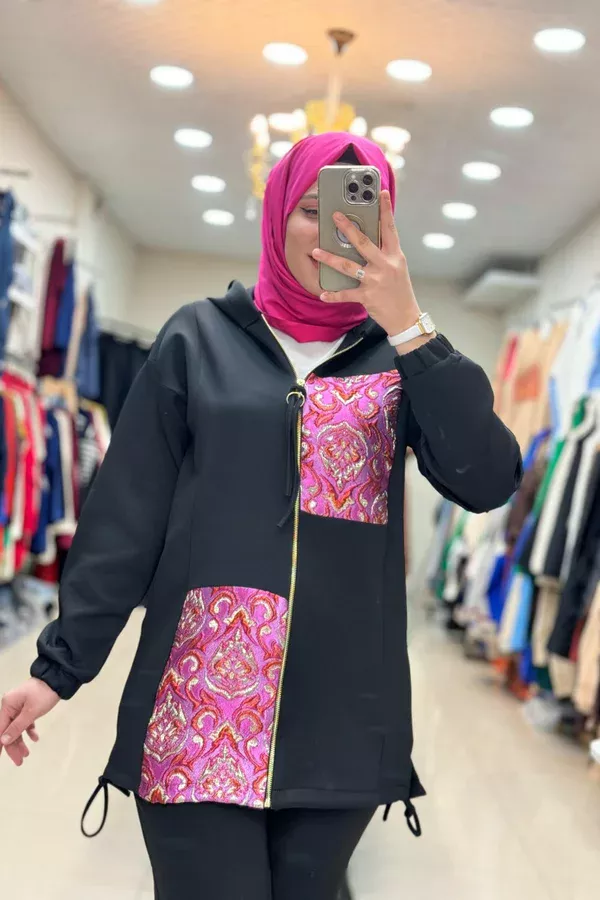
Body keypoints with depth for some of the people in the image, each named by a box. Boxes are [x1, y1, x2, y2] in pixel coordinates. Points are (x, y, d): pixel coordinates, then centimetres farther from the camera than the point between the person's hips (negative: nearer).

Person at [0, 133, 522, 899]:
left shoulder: (400, 356, 6)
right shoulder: (200, 338, 4)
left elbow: (487, 483, -9)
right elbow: (125, 516, 2)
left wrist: (409, 326, -14)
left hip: (343, 714, 2)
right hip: (201, 702, -1)